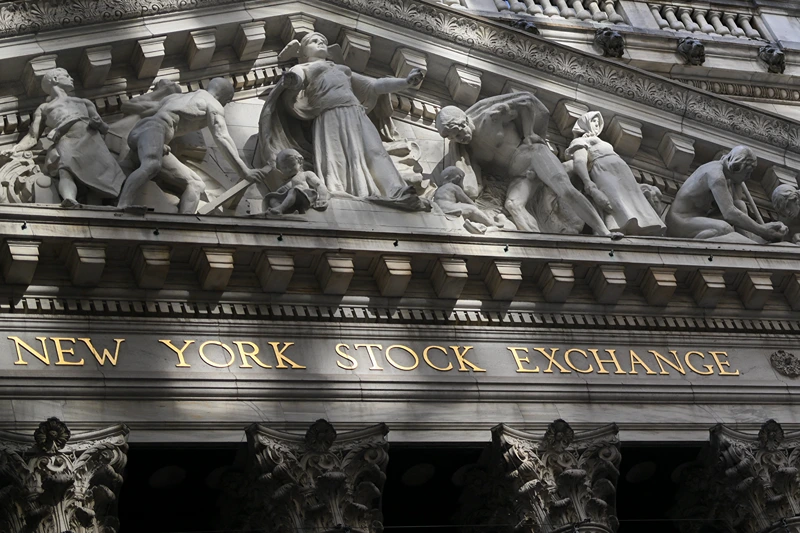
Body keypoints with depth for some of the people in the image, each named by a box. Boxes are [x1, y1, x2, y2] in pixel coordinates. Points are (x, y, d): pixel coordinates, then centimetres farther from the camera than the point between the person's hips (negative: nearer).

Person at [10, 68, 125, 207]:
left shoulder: (84, 102, 41)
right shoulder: (43, 109, 37)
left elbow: (104, 127, 27)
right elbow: (32, 138, 26)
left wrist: (99, 123, 3)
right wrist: (13, 150, 6)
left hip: (89, 135, 3)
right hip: (65, 141, -3)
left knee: (107, 169, -31)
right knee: (65, 172, -38)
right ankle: (69, 200, -65)